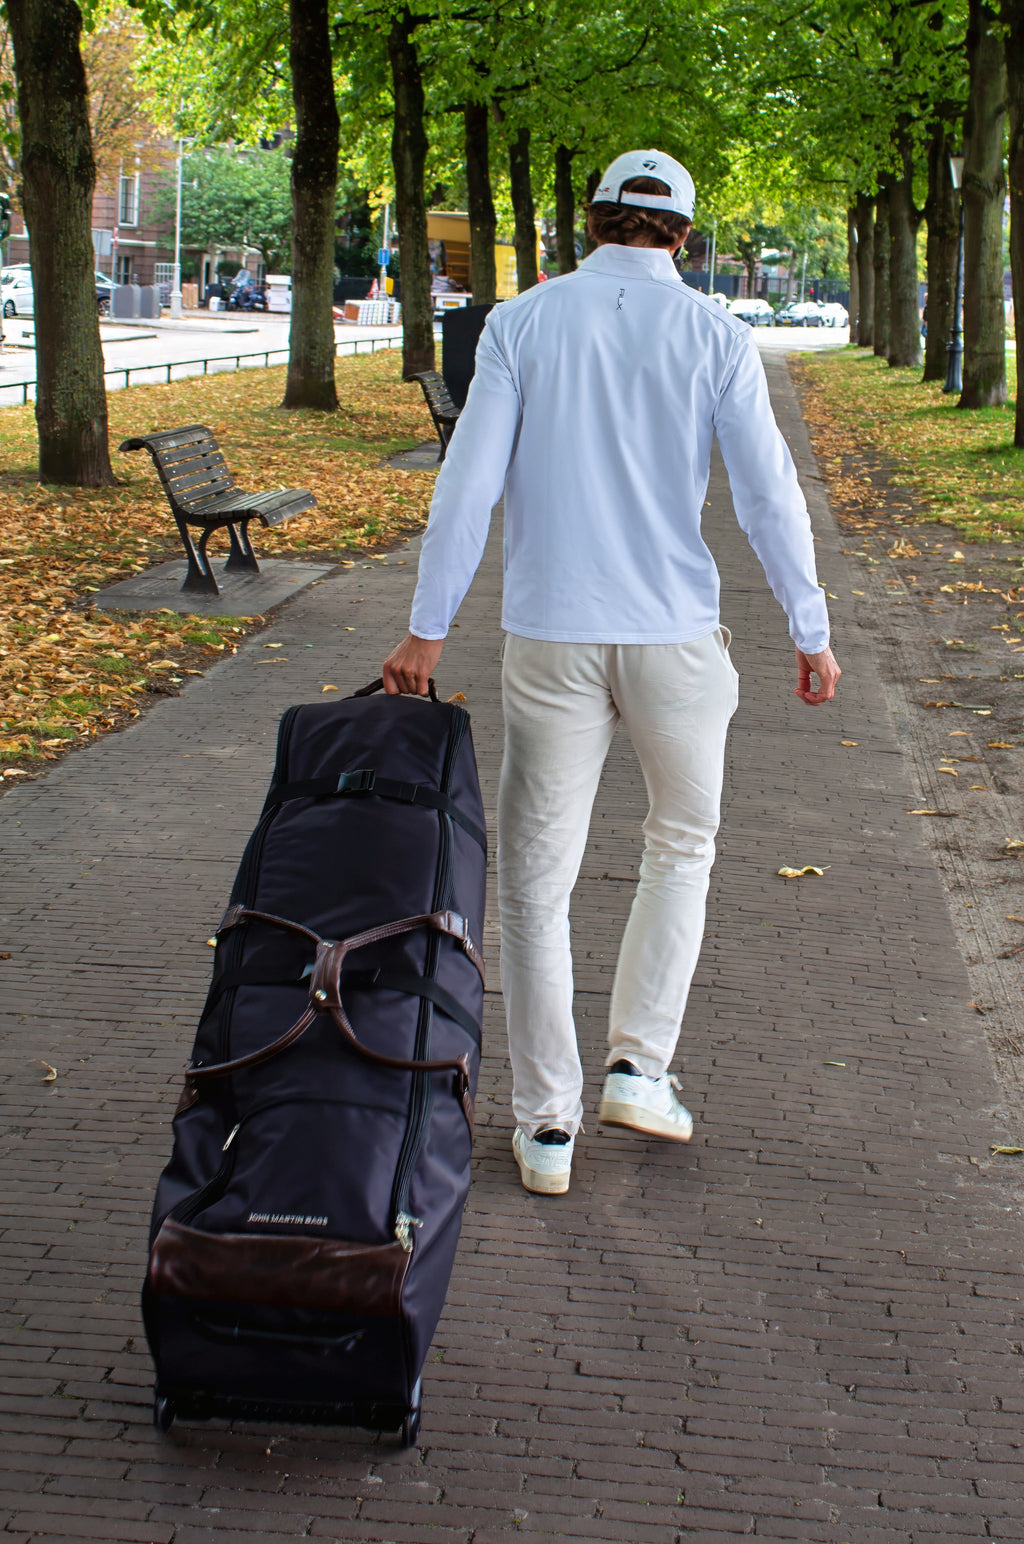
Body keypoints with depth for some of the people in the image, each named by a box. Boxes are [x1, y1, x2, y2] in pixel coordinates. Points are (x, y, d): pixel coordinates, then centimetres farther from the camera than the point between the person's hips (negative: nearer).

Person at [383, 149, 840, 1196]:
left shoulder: (521, 324, 0)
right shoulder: (715, 334, -1)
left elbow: (468, 482, -3)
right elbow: (767, 493, -3)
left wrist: (427, 630, 2)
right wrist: (811, 633, 6)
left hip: (551, 638, 0)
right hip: (675, 637, 0)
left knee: (535, 881, 9)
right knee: (682, 845, 23)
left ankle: (546, 1124, 11)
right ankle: (638, 1068, 17)